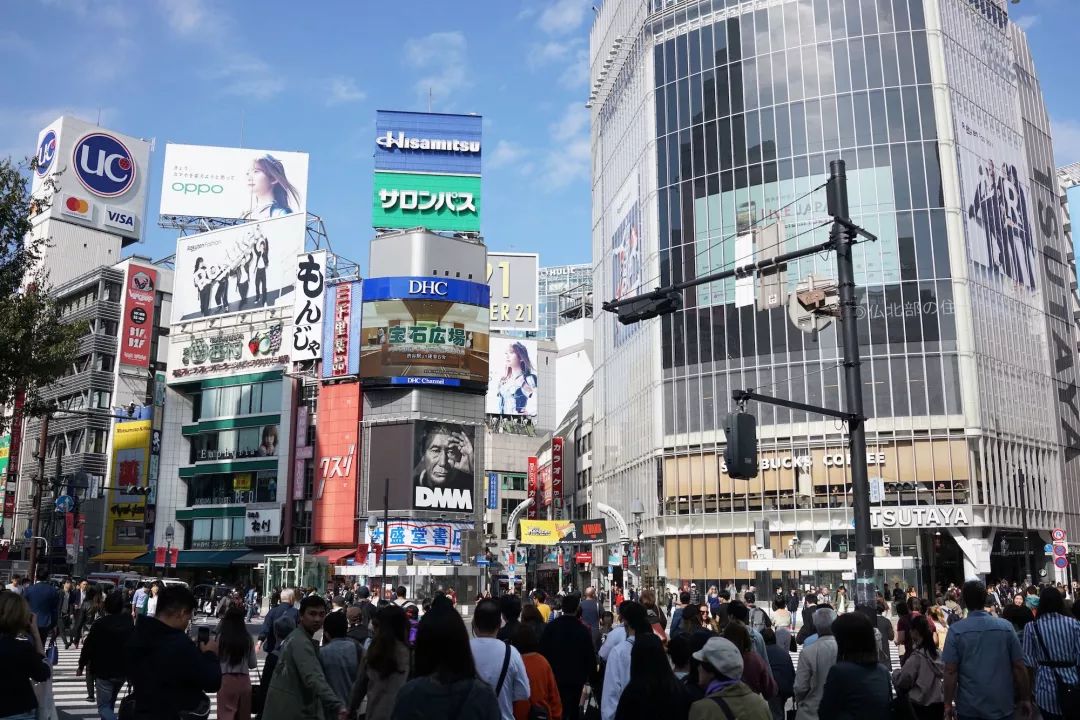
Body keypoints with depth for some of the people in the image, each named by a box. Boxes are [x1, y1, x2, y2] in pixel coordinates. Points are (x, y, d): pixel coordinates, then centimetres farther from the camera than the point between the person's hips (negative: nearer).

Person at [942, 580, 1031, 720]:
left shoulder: (956, 630, -9)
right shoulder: (1006, 626, -4)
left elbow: (950, 671, -10)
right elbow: (1019, 667, -2)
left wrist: (948, 703, -2)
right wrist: (1025, 699, 10)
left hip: (969, 707, -1)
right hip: (1003, 705, 1)